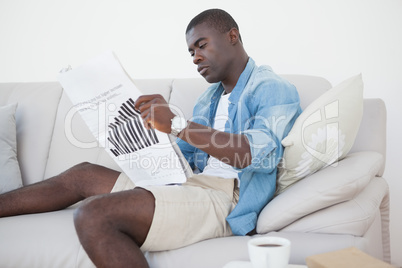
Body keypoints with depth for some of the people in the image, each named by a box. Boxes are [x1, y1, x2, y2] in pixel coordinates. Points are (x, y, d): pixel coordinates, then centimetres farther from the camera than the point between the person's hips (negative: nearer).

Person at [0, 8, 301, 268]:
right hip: (191, 185, 9)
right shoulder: (208, 99, 26)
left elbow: (260, 153, -22)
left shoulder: (272, 88, -2)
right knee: (82, 175, 13)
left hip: (226, 199, -8)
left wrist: (177, 124, -26)